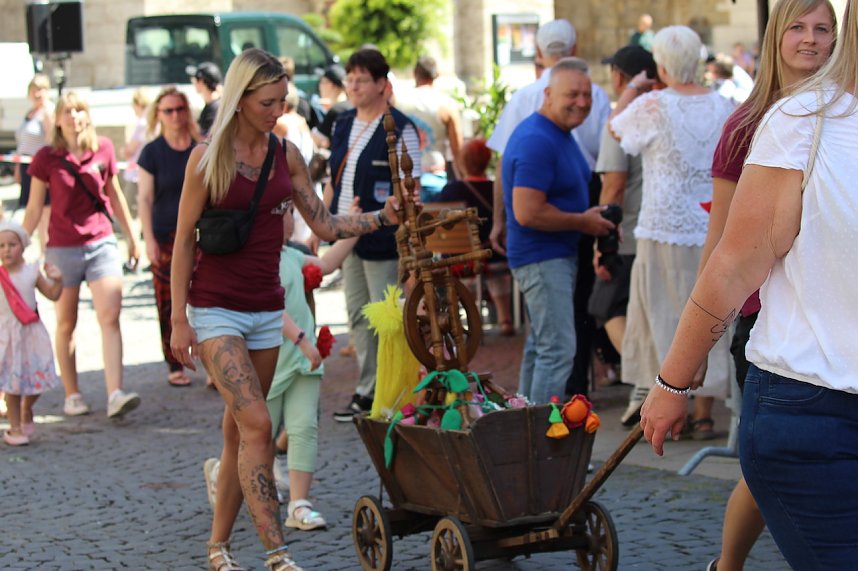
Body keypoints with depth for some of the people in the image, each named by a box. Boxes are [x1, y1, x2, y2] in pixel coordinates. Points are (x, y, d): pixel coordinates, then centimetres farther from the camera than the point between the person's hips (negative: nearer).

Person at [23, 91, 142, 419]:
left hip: (102, 243, 1)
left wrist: (131, 238, 18)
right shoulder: (46, 159, -3)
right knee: (66, 325, 8)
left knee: (110, 318, -11)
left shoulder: (103, 149, 2)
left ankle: (115, 395, -17)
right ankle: (72, 395, 19)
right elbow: (34, 209, 3)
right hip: (62, 248, -1)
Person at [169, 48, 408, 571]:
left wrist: (381, 218, -7)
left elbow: (325, 225, 9)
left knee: (239, 433, 10)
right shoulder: (207, 158, -8)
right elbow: (184, 240, -6)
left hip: (266, 308, 5)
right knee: (257, 424, -16)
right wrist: (178, 320, -9)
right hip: (216, 308, -5)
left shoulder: (287, 155, 6)